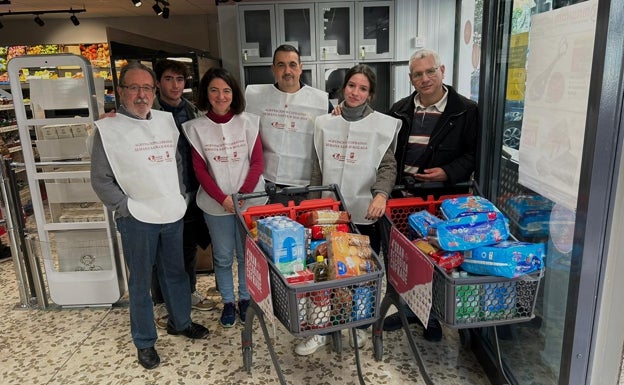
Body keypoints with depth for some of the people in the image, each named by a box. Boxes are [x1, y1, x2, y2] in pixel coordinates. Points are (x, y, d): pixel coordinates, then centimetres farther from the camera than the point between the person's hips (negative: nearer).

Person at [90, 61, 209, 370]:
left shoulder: (166, 121, 8)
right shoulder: (108, 129, -6)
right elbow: (101, 180, -6)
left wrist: (180, 197, 9)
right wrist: (127, 208, -11)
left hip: (173, 215, 4)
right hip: (137, 220, -4)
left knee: (176, 272, 17)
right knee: (140, 281, 8)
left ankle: (181, 322, 38)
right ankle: (145, 342, 24)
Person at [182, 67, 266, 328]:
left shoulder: (247, 122, -2)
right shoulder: (196, 127, -1)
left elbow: (257, 163, -4)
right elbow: (199, 169, -2)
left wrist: (242, 195, -13)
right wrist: (223, 199, -13)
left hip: (249, 200, 0)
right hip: (216, 204, 0)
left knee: (246, 255, 12)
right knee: (223, 257, 11)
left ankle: (245, 299, 31)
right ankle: (228, 302, 30)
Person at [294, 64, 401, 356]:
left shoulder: (382, 125, -3)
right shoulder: (325, 123, 7)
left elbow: (388, 165, -10)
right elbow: (318, 167, 10)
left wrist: (381, 194, -29)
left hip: (365, 212, -2)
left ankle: (359, 325, 33)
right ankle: (324, 329, 21)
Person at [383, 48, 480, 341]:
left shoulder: (465, 111, -3)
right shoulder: (399, 111, 9)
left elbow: (474, 154, -4)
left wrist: (448, 172, -17)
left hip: (442, 197, -3)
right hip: (403, 195, 4)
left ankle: (433, 316, 27)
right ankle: (409, 308, 32)